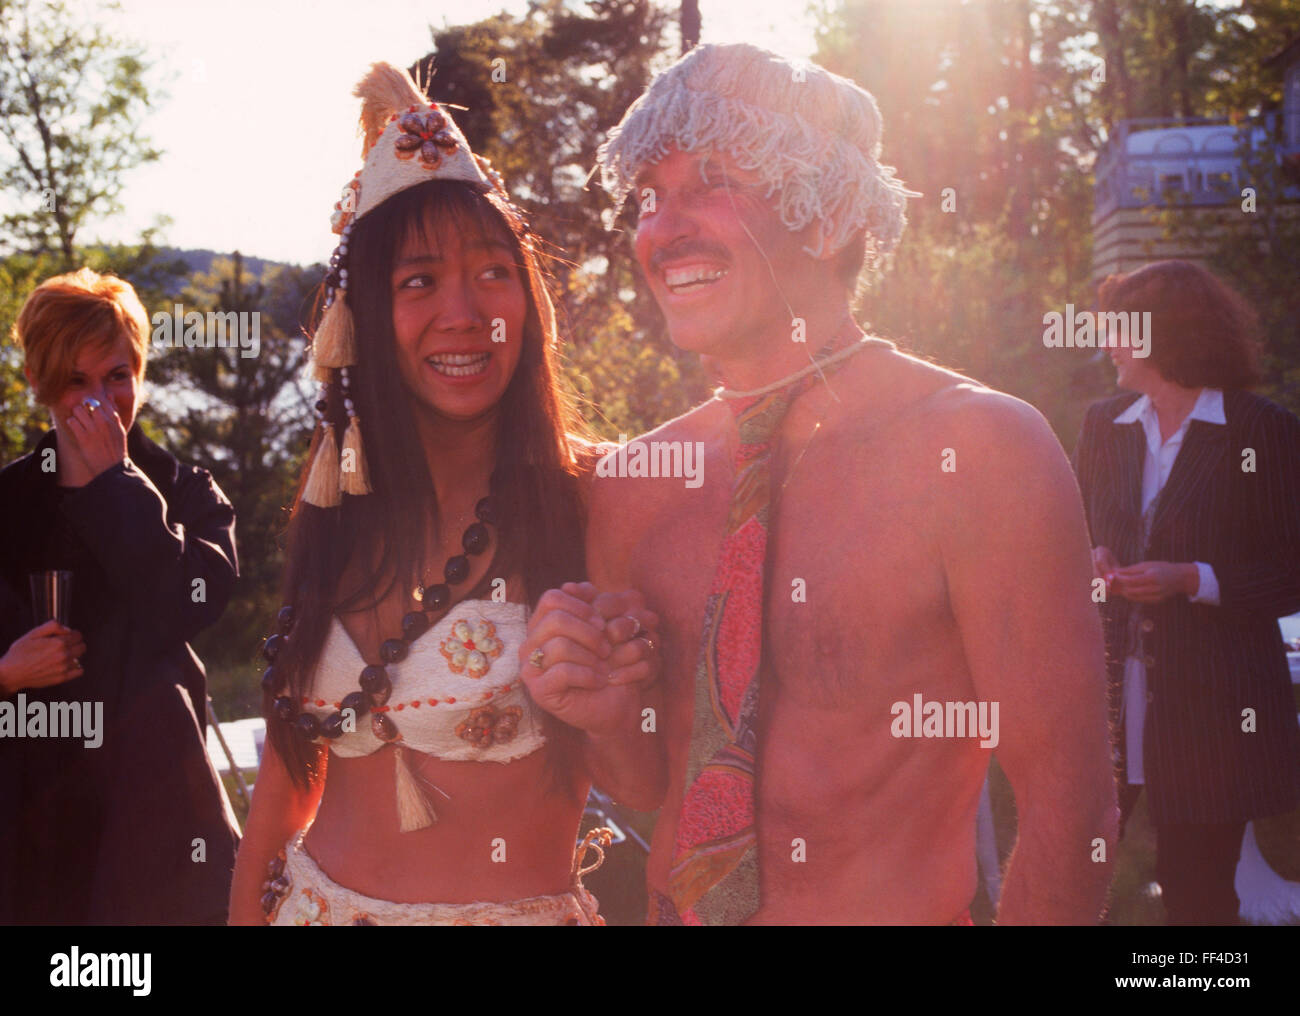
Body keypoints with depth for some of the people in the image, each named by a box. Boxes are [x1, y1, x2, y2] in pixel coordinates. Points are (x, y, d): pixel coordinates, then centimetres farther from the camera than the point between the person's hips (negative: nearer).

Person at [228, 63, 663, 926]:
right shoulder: (338, 515, 0)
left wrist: (610, 719, -32)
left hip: (520, 906, -4)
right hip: (315, 903, 4)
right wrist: (247, 913, 2)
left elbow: (656, 790, -14)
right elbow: (291, 759, 7)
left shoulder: (594, 501, -13)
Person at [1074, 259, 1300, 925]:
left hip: (1210, 712, -4)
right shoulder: (1104, 426, 12)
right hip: (1110, 690, 4)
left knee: (1196, 888, 4)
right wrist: (1092, 560, -1)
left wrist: (1192, 580, -18)